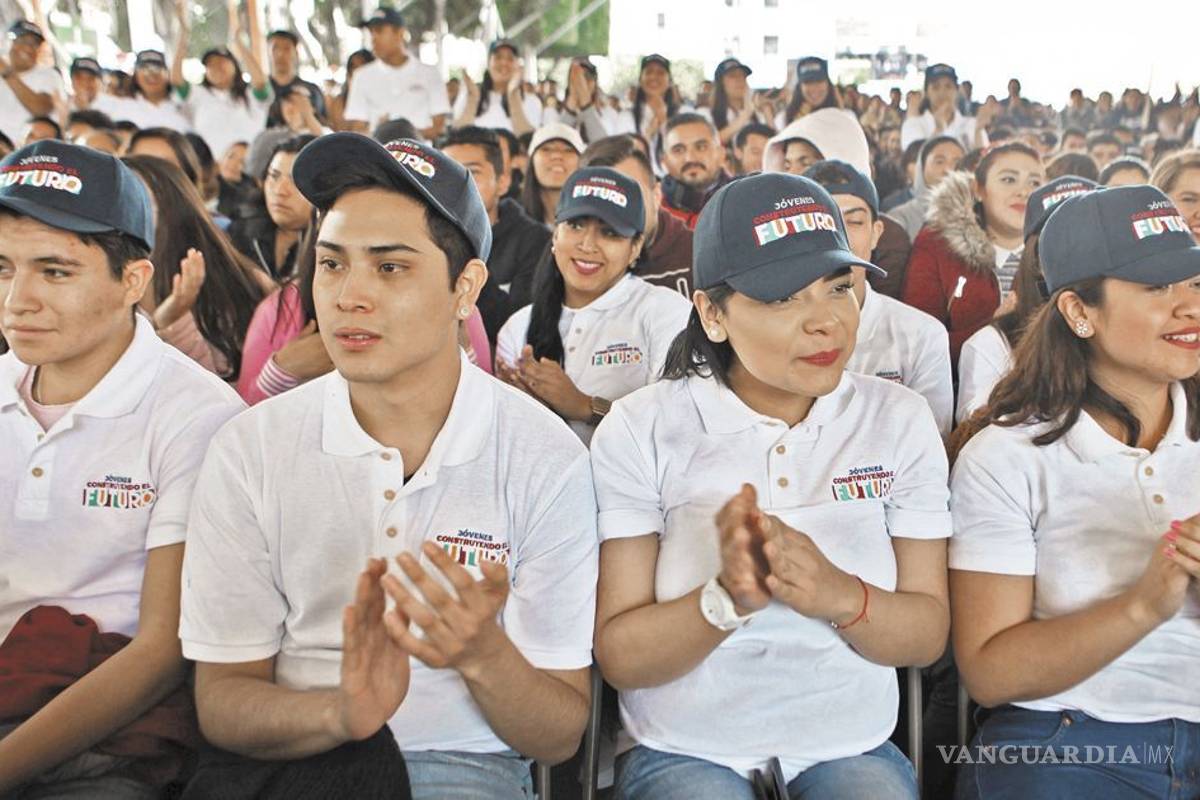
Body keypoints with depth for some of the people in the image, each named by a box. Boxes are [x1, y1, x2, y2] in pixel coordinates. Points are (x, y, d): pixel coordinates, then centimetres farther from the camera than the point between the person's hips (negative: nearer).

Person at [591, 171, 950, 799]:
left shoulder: (899, 420, -2)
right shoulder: (641, 430, -9)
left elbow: (928, 636, -2)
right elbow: (618, 658, -9)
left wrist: (839, 597, -23)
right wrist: (727, 600, -27)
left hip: (853, 749, 2)